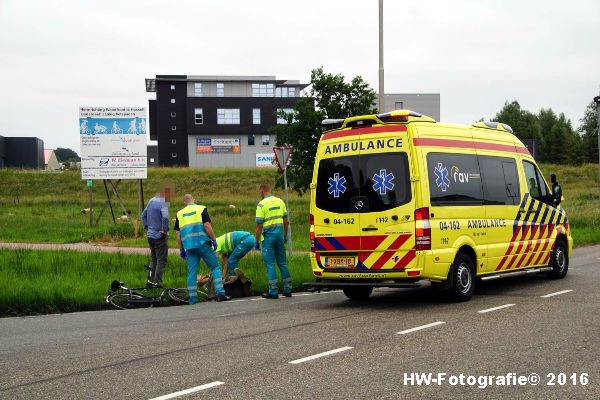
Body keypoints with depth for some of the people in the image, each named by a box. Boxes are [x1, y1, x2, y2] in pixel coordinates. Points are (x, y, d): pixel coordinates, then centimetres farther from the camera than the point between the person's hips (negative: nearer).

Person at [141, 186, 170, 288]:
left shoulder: (151, 201, 10)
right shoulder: (163, 203, -17)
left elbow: (143, 215, 21)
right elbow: (165, 217, -34)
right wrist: (165, 230, -21)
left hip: (150, 235, 8)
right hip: (159, 237, -8)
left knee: (154, 259, 19)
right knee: (161, 261, 0)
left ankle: (150, 280, 19)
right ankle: (157, 283, 0)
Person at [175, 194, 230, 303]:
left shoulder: (180, 213, 15)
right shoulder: (201, 209, 4)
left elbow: (178, 234, 12)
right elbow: (207, 225, -8)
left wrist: (181, 249, 18)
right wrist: (214, 240, -1)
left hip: (189, 245, 3)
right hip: (202, 243, -3)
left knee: (192, 271, 6)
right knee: (215, 267, 2)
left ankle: (192, 298, 4)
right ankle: (220, 293, -9)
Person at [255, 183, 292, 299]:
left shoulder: (262, 204, -10)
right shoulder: (280, 201, 8)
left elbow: (259, 225, -12)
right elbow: (286, 221, 12)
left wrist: (257, 241, -5)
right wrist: (285, 236, 22)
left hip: (268, 236, -5)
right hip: (280, 234, 5)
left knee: (270, 264, -1)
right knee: (282, 262, 12)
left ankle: (273, 292, -1)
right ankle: (287, 289, 14)